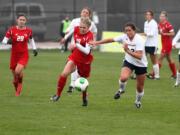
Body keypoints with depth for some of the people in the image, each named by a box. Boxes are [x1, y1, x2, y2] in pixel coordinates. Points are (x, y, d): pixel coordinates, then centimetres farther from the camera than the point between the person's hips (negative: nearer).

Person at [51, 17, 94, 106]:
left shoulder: (89, 36, -24)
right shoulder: (76, 30, -9)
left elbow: (87, 51, -34)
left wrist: (77, 45, -44)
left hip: (85, 60, -4)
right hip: (75, 56, 4)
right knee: (64, 74, -14)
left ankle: (84, 98, 35)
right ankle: (58, 94, 0)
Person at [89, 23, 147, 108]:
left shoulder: (139, 40, -27)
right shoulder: (124, 37, -12)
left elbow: (139, 56, -35)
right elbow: (111, 40, -1)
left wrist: (127, 51, -42)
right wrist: (96, 43, -2)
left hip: (141, 65, -3)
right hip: (129, 62, 3)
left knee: (140, 88, 8)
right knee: (123, 77, -28)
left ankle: (138, 101, 40)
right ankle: (121, 90, 6)